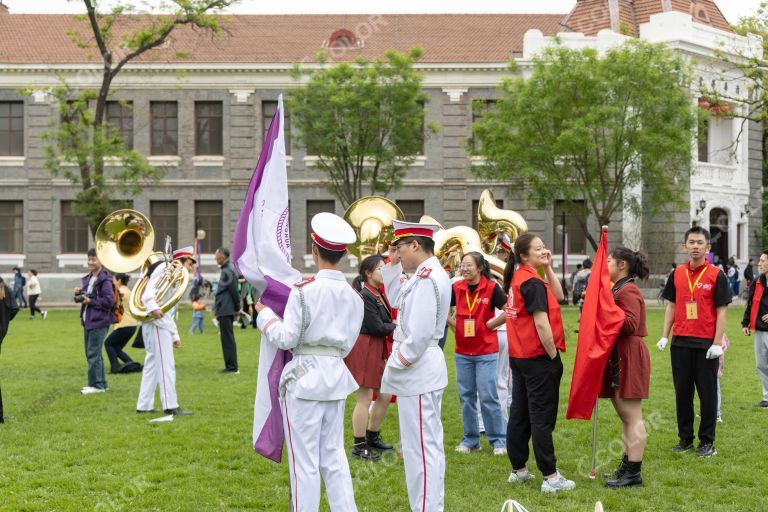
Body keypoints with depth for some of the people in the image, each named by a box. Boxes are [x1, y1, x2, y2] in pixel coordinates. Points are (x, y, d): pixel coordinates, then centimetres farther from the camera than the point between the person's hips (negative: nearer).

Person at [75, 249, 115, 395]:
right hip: (88, 321, 9)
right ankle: (101, 383, 22)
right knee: (90, 353, 14)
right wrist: (78, 294, 1)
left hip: (99, 322, -9)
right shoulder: (87, 279, 13)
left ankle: (97, 385, -1)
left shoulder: (105, 280, -13)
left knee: (93, 354, -8)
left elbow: (109, 301, -19)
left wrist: (90, 301, -17)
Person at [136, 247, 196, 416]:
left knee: (153, 362, 13)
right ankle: (170, 406, -9)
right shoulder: (165, 268, -2)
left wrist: (175, 336, 22)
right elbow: (150, 288, -18)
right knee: (166, 363, -9)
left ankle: (144, 405, 17)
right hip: (156, 320, -10)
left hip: (162, 322, 10)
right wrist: (153, 308, -34)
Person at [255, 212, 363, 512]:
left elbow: (286, 339, -12)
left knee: (305, 461, 1)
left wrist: (264, 313, 2)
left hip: (304, 377, -6)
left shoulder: (304, 290, -12)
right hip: (336, 375, 6)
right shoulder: (353, 296, 5)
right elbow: (346, 345, 10)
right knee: (334, 456, 14)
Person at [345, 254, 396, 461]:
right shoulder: (364, 296, -17)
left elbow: (387, 320, 13)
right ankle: (359, 446, 6)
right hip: (363, 349, -10)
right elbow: (377, 327, -19)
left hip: (377, 350, 10)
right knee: (364, 400, -3)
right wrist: (395, 326, -3)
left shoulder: (379, 295, 13)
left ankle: (372, 437, 30)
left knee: (385, 396, 15)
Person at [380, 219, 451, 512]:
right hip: (424, 370, 11)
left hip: (417, 371, -11)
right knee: (428, 444, 17)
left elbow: (419, 333, -24)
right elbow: (397, 300, 24)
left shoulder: (426, 277, -20)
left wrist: (397, 364, -13)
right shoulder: (428, 274, 11)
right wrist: (392, 265, 14)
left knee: (420, 446, -5)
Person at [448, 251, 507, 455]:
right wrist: (454, 324, 4)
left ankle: (499, 440, 8)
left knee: (488, 396, -3)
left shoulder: (491, 287, -10)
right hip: (463, 352, 4)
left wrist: (492, 324, -9)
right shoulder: (456, 288, 1)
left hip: (486, 351, -4)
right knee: (466, 396, 10)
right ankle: (470, 439, 21)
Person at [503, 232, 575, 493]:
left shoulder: (519, 278, 11)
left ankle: (518, 470, 23)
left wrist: (548, 267, 8)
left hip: (519, 357, 9)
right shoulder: (532, 283, -17)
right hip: (538, 359, -9)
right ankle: (551, 477, 0)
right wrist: (553, 355, -12)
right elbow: (541, 324, -22)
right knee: (542, 419, -5)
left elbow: (558, 296, 16)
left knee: (519, 414, 14)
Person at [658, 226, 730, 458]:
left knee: (707, 393, 2)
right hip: (680, 343, 4)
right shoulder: (677, 274, 7)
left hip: (706, 345, -4)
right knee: (682, 392, 9)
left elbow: (721, 311, -6)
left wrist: (717, 343, -13)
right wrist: (664, 336, 5)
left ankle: (707, 442, 12)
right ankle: (685, 438, 21)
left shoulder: (716, 275, -4)